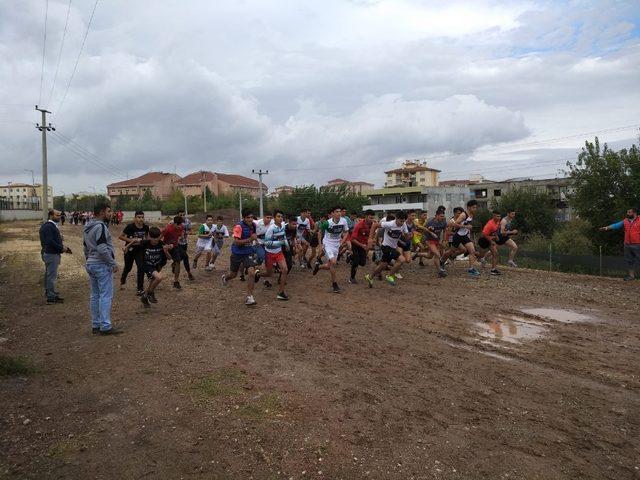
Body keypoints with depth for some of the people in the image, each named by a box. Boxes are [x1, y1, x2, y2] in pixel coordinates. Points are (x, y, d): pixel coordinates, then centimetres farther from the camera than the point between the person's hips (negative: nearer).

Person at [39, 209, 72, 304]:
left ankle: (49, 292, 33)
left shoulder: (52, 225, 15)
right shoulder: (48, 226, -18)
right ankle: (51, 297, -2)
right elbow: (50, 241, -26)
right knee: (52, 275, -6)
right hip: (51, 254, -11)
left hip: (51, 253, 11)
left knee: (49, 274, 20)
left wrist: (63, 247, 10)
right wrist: (61, 248, -19)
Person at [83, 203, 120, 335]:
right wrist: (113, 263, -17)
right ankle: (105, 326, -3)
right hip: (102, 265, -10)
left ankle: (96, 325, 19)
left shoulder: (87, 228, 14)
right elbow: (103, 249, -24)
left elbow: (86, 248, 20)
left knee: (95, 296, 13)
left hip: (90, 264, 10)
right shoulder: (100, 226, -17)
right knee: (106, 296, -5)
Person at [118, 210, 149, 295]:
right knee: (128, 267, 18)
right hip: (130, 249, -2)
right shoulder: (130, 227, -19)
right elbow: (121, 236, -12)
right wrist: (131, 240, -22)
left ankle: (140, 289, -2)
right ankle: (122, 280, 52)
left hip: (140, 250, 2)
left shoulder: (146, 227, -7)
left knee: (141, 267, -12)